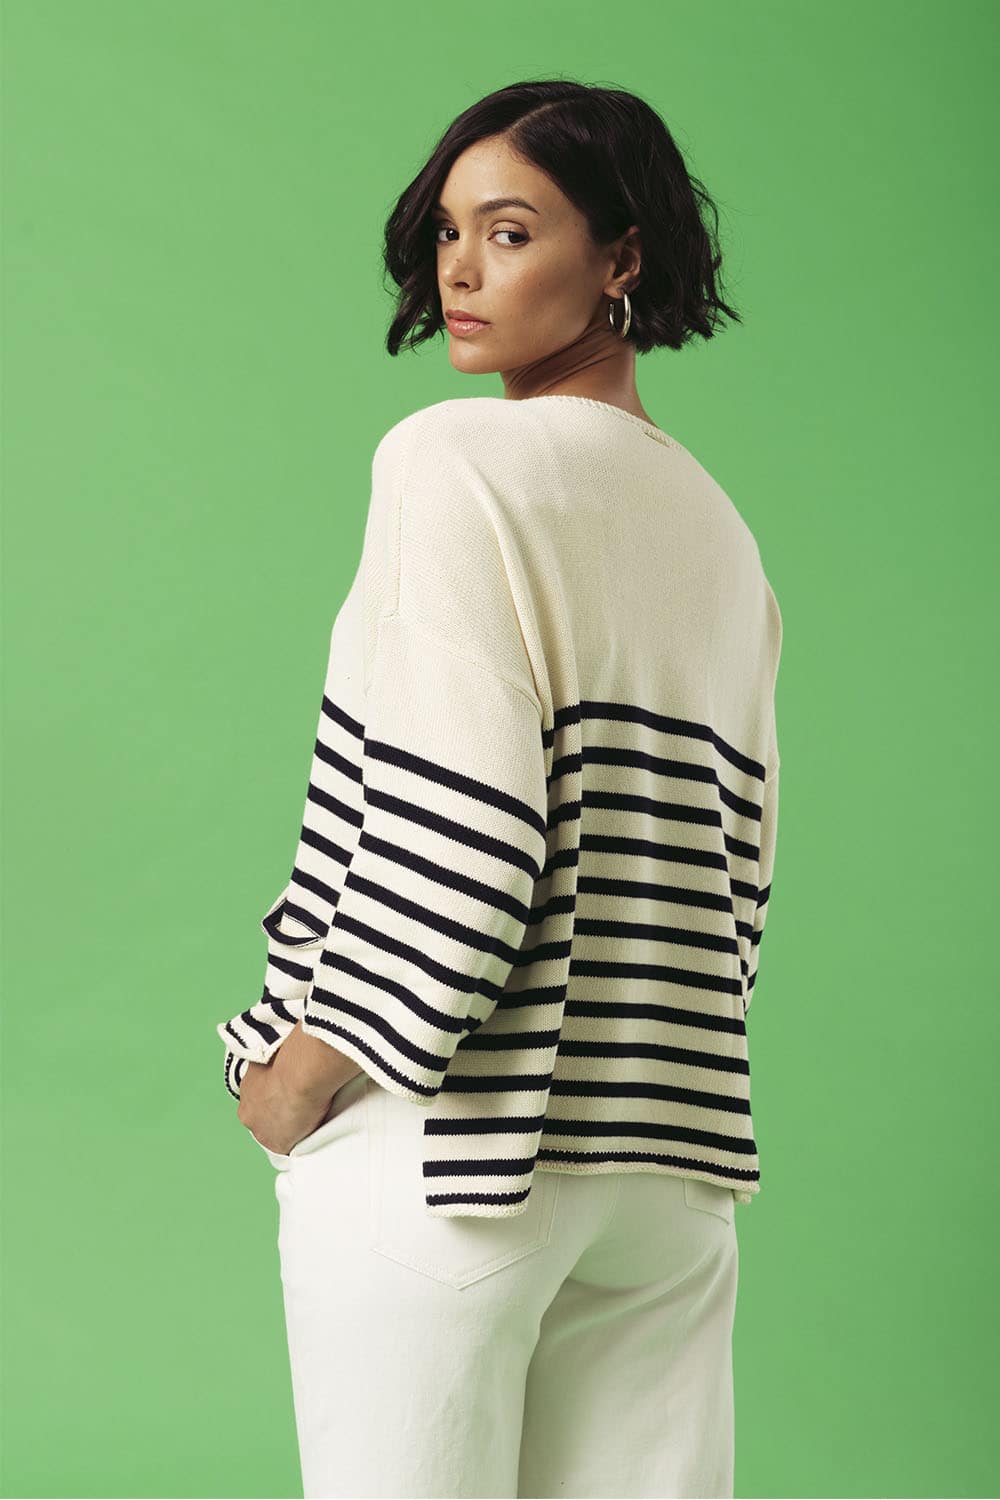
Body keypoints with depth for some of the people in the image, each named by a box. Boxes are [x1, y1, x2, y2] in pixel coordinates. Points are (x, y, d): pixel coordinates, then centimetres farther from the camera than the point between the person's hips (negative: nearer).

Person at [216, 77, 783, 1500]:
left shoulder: (456, 461, -8)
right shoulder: (723, 532, 16)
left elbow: (452, 824, -17)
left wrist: (301, 1074, -8)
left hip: (447, 1142, -7)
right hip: (670, 1164, 7)